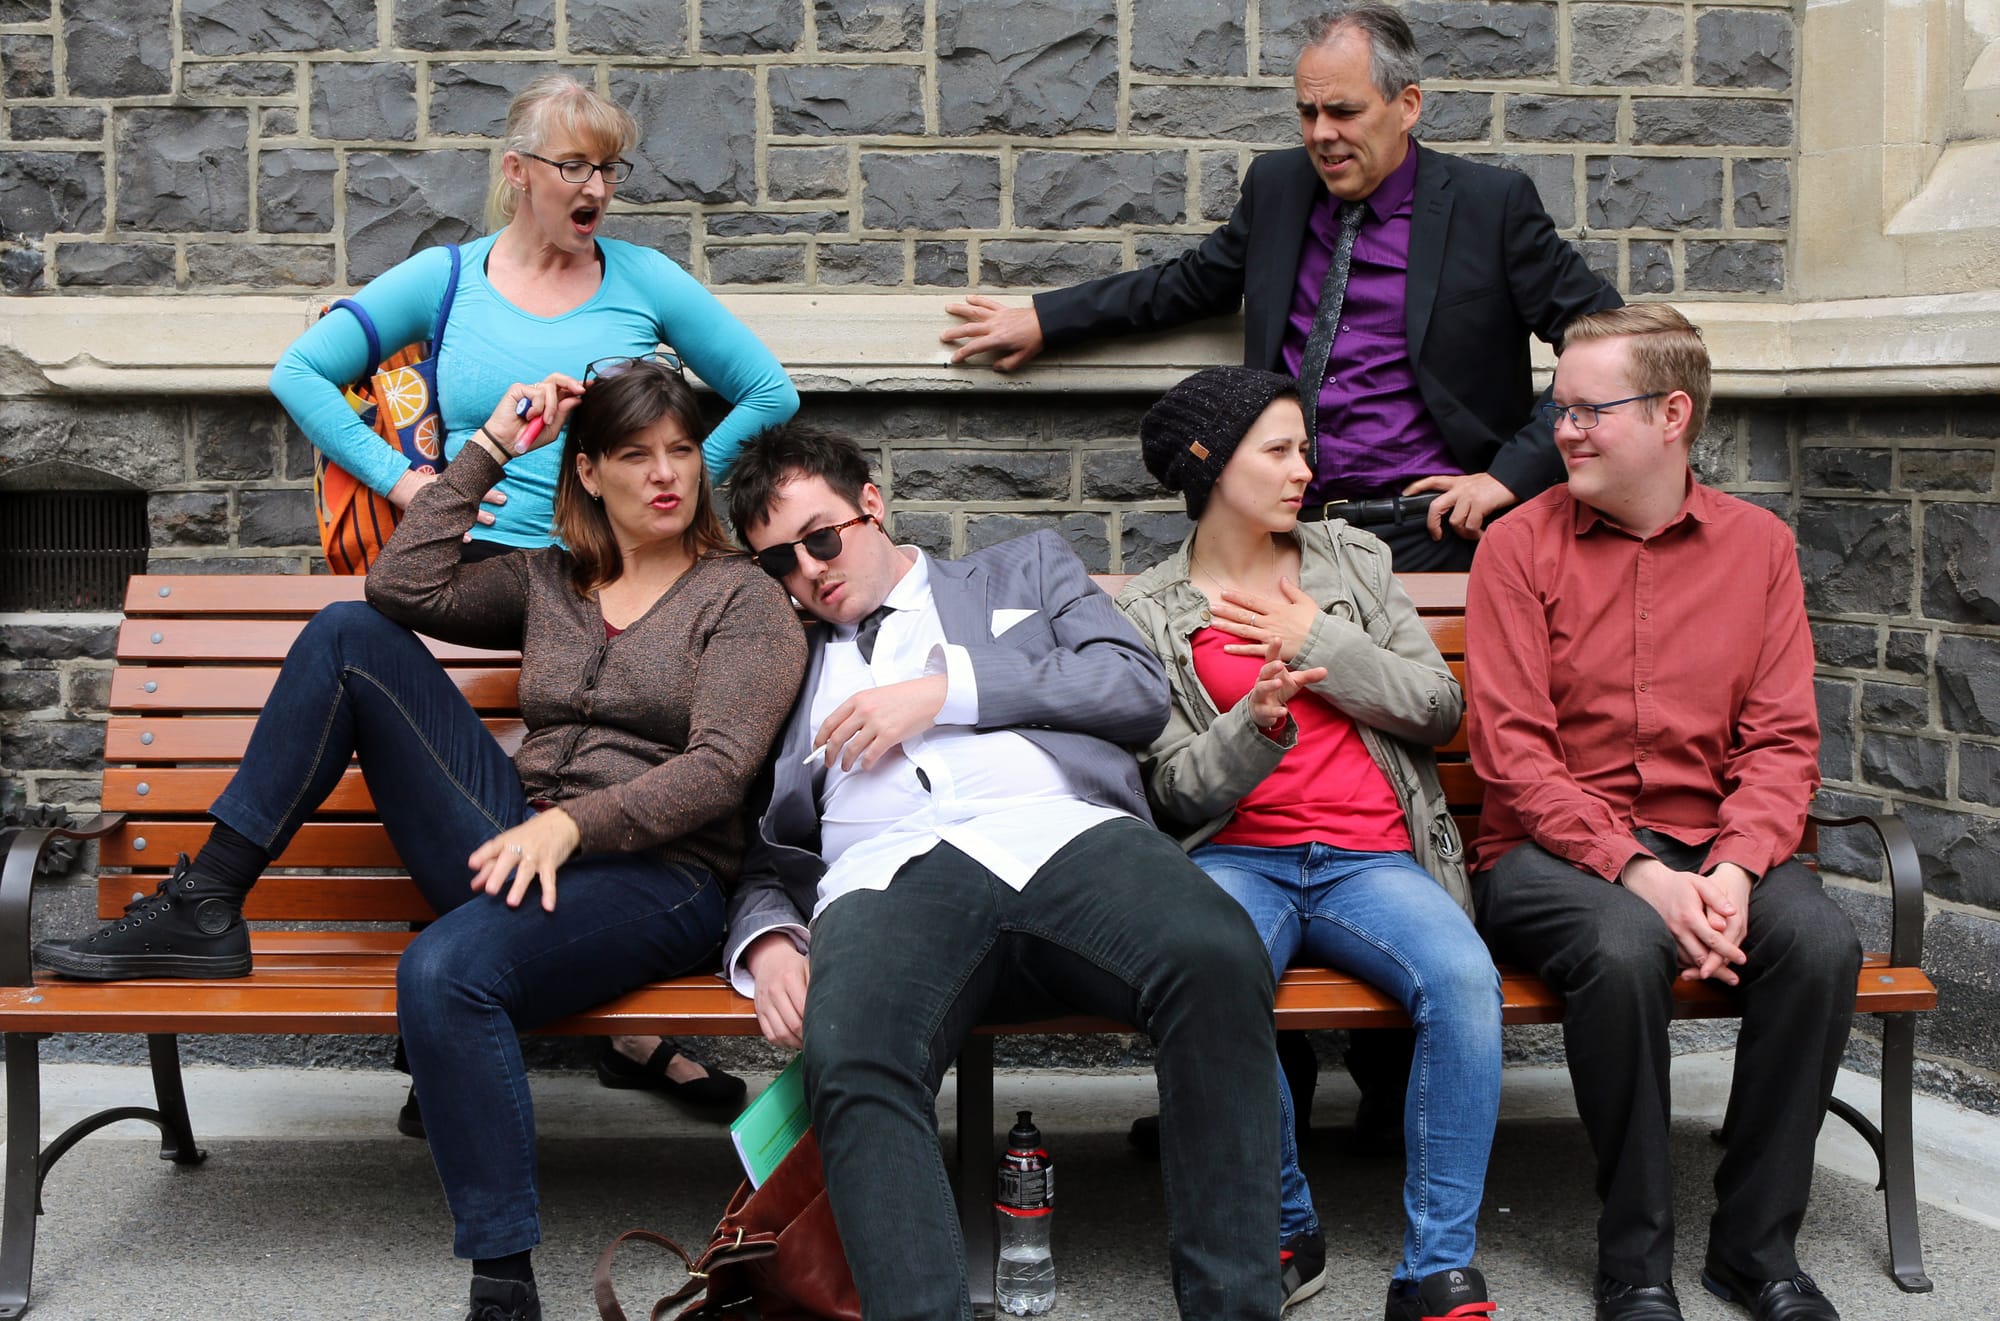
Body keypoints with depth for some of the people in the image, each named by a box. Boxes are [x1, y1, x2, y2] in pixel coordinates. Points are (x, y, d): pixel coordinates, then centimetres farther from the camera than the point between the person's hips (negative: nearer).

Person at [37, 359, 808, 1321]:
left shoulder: (745, 598, 3)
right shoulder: (547, 581, 19)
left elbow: (719, 767, -11)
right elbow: (403, 587, 5)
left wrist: (570, 824, -23)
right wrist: (490, 447, 7)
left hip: (654, 875, -6)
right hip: (520, 844, 6)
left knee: (445, 972, -38)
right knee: (349, 635, -2)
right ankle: (203, 910, -3)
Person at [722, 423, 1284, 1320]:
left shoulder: (1025, 570, 30)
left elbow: (1139, 689, 12)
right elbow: (764, 854, 25)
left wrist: (949, 688, 5)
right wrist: (766, 943, 1)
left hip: (1068, 836, 0)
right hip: (891, 876, 1)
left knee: (1217, 960, -35)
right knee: (848, 1057, -37)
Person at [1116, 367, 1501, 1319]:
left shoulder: (1353, 560, 19)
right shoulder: (1146, 614, 11)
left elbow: (1439, 707, 11)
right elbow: (1173, 789, 3)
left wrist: (1319, 645, -1)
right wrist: (1256, 723, -17)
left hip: (1369, 858, 2)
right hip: (1235, 859, -2)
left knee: (1463, 978, -31)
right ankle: (1286, 1232, -14)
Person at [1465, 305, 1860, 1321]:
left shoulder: (1758, 545, 8)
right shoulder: (1522, 545, 0)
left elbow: (1782, 740, 3)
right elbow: (1513, 751, -8)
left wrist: (1735, 867, -17)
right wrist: (1638, 873, -20)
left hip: (1710, 846, 3)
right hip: (1553, 852, -3)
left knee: (1820, 941, -27)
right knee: (1625, 947, -35)